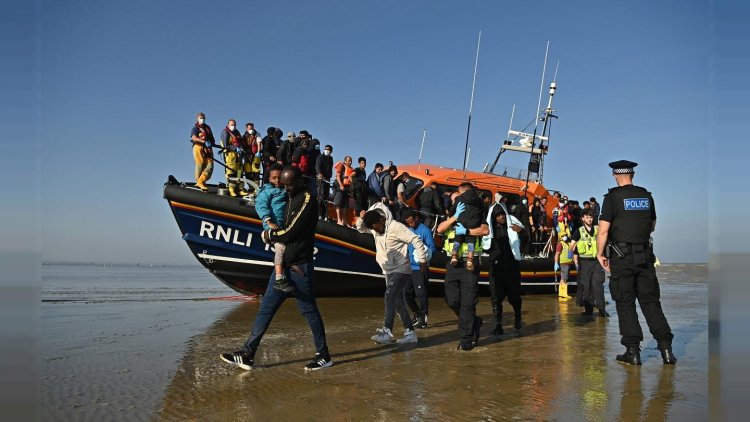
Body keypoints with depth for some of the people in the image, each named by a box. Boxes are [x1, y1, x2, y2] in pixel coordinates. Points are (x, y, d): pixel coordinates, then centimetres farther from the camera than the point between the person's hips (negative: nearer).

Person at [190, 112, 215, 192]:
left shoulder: (207, 127, 24)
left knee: (210, 166, -9)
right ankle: (199, 182, 3)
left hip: (208, 149, 5)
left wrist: (213, 142, 8)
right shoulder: (195, 128, 5)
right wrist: (204, 142, -26)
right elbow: (194, 137, -14)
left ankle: (201, 182, -11)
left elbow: (212, 137, 31)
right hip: (199, 147, -5)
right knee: (200, 164, -6)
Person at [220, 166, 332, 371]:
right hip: (283, 264, 8)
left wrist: (268, 235, -3)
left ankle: (324, 356, 14)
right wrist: (272, 233, 7)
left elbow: (291, 232, -17)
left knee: (308, 310, 1)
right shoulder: (291, 199, 16)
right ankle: (247, 354, 11)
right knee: (266, 308, 7)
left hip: (300, 267, -8)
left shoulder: (307, 200, -12)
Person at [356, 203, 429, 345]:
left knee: (389, 298, -21)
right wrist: (361, 218, -4)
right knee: (397, 301, 10)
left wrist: (422, 260, -17)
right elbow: (360, 228, 18)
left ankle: (387, 332, -24)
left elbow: (416, 240, -20)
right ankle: (410, 333, 16)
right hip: (389, 271, 9)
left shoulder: (396, 227, -20)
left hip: (400, 270, -9)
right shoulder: (375, 228, 4)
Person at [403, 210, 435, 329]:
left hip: (420, 268, -7)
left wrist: (425, 256, -28)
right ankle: (416, 314, 29)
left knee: (420, 293, -5)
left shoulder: (425, 231, -9)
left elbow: (432, 248, -12)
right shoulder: (409, 231, 12)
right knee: (407, 292, 11)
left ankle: (423, 319, 5)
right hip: (409, 267, 7)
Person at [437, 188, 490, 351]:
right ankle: (474, 322, 29)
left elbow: (485, 230, -16)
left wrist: (466, 231, -23)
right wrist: (456, 216, -10)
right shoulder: (452, 218, 17)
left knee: (468, 303, -4)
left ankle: (466, 339, 3)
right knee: (452, 301, 6)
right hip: (453, 264, 5)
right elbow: (440, 229, -2)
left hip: (469, 264, -5)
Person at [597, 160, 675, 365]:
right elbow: (652, 226, 20)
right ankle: (665, 347, 7)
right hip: (645, 254, 4)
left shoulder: (613, 197, -7)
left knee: (625, 303, 3)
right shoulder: (646, 195, 8)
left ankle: (633, 351, 6)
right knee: (650, 300, 10)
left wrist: (600, 254, -2)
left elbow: (603, 230, -12)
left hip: (622, 256, -4)